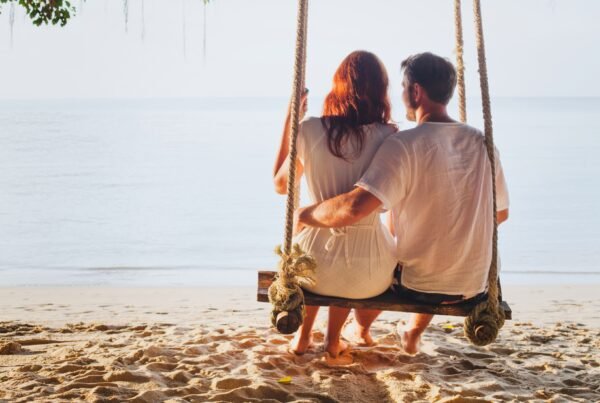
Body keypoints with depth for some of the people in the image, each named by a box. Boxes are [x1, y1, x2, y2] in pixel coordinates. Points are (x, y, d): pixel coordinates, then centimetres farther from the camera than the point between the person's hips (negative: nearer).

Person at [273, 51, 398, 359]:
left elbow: (280, 185, 9)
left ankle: (303, 335, 42)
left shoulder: (310, 130, -8)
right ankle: (333, 340, 40)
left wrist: (288, 121, 13)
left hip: (314, 266, 0)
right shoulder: (388, 137, -8)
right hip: (369, 275, 0)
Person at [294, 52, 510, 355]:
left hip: (415, 285, -4)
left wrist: (305, 215, -14)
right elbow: (501, 213, 9)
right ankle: (413, 335, 45)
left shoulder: (404, 144, -20)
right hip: (474, 286, 4)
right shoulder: (481, 143, -3)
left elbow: (356, 207, -31)